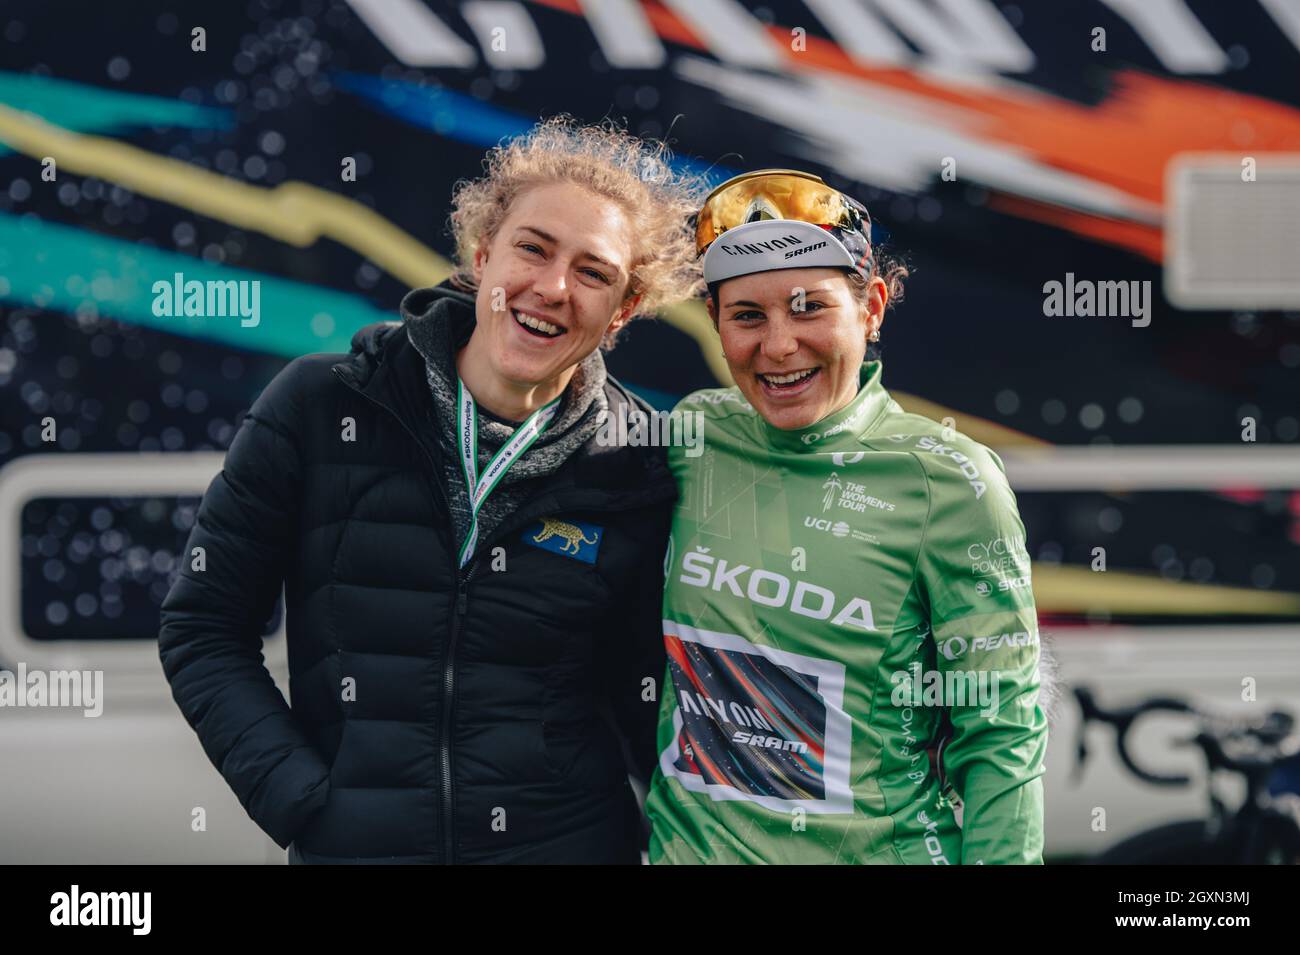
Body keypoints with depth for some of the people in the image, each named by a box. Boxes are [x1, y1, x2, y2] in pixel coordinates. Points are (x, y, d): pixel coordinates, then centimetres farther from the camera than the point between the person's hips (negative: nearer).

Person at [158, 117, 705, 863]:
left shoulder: (635, 475, -5)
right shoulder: (322, 410, -7)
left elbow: (645, 704, 2)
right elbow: (204, 629, -3)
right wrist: (302, 803, -11)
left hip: (568, 840, 0)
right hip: (349, 841, 0)